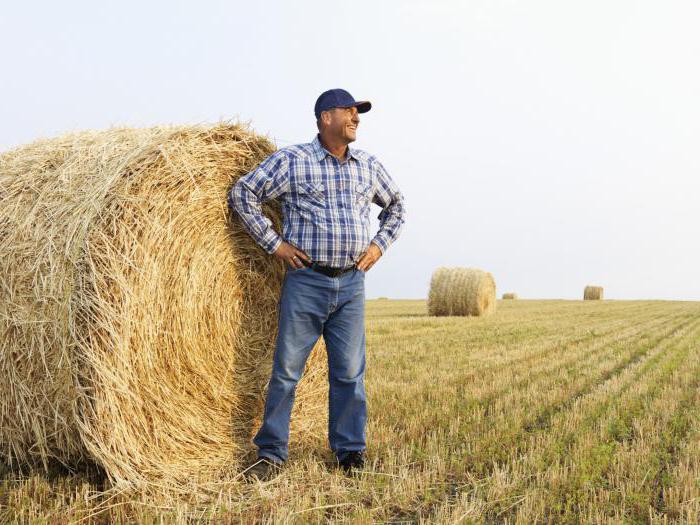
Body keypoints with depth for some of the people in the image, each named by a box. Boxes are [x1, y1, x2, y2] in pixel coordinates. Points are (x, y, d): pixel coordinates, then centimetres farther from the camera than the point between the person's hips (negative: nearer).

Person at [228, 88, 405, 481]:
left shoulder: (369, 165, 11)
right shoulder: (292, 160, -2)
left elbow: (396, 204, 25)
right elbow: (242, 194, -2)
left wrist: (380, 244, 11)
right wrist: (274, 243, -6)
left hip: (352, 283, 4)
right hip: (306, 279, -3)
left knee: (350, 371, 7)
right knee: (287, 368, 0)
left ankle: (351, 451, 20)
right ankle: (272, 454, 10)